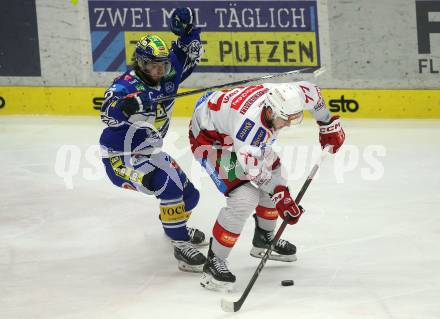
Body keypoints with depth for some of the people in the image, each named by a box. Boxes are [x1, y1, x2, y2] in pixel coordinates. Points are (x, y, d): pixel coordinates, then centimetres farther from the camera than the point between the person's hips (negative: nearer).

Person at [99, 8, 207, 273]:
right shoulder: (125, 86, -25)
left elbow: (190, 55, 10)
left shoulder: (168, 74, -3)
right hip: (121, 157, -8)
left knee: (189, 194, 13)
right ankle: (181, 246, -20)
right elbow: (109, 114, -42)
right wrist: (128, 105, -63)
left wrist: (187, 31, -9)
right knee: (169, 187, -28)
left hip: (149, 151, 8)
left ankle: (175, 226, 45)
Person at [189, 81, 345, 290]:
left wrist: (328, 125, 11)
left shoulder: (286, 98, -22)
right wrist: (279, 195, -23)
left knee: (275, 175, 16)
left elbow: (311, 92, 2)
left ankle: (263, 241, 36)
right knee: (245, 198, -21)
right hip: (208, 136, -9)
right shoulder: (250, 121, -42)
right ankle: (213, 263, -12)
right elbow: (253, 167, -30)